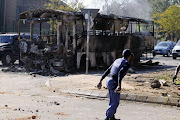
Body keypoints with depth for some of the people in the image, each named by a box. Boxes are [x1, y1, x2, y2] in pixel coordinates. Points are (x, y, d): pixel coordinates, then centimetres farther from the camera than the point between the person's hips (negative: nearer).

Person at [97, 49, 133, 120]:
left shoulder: (117, 61, 17)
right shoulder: (127, 64, -9)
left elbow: (107, 71, 14)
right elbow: (120, 73, -29)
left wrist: (100, 81, 15)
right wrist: (119, 86, -40)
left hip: (109, 81, 8)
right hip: (114, 84, -8)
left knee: (113, 101, 22)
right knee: (115, 103, 2)